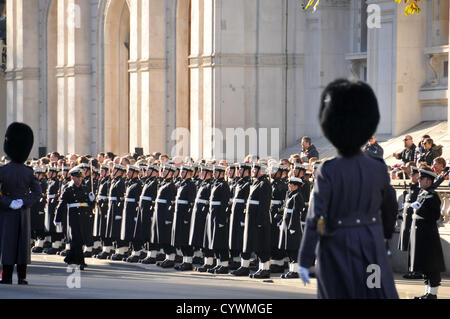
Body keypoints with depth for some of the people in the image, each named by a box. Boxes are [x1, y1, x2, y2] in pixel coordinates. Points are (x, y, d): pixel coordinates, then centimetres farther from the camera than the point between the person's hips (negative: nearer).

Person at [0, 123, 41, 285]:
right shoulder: (29, 172, -2)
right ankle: (22, 277, 6)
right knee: (23, 243, 7)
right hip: (24, 213, 3)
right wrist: (23, 202, -8)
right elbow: (37, 192, -3)